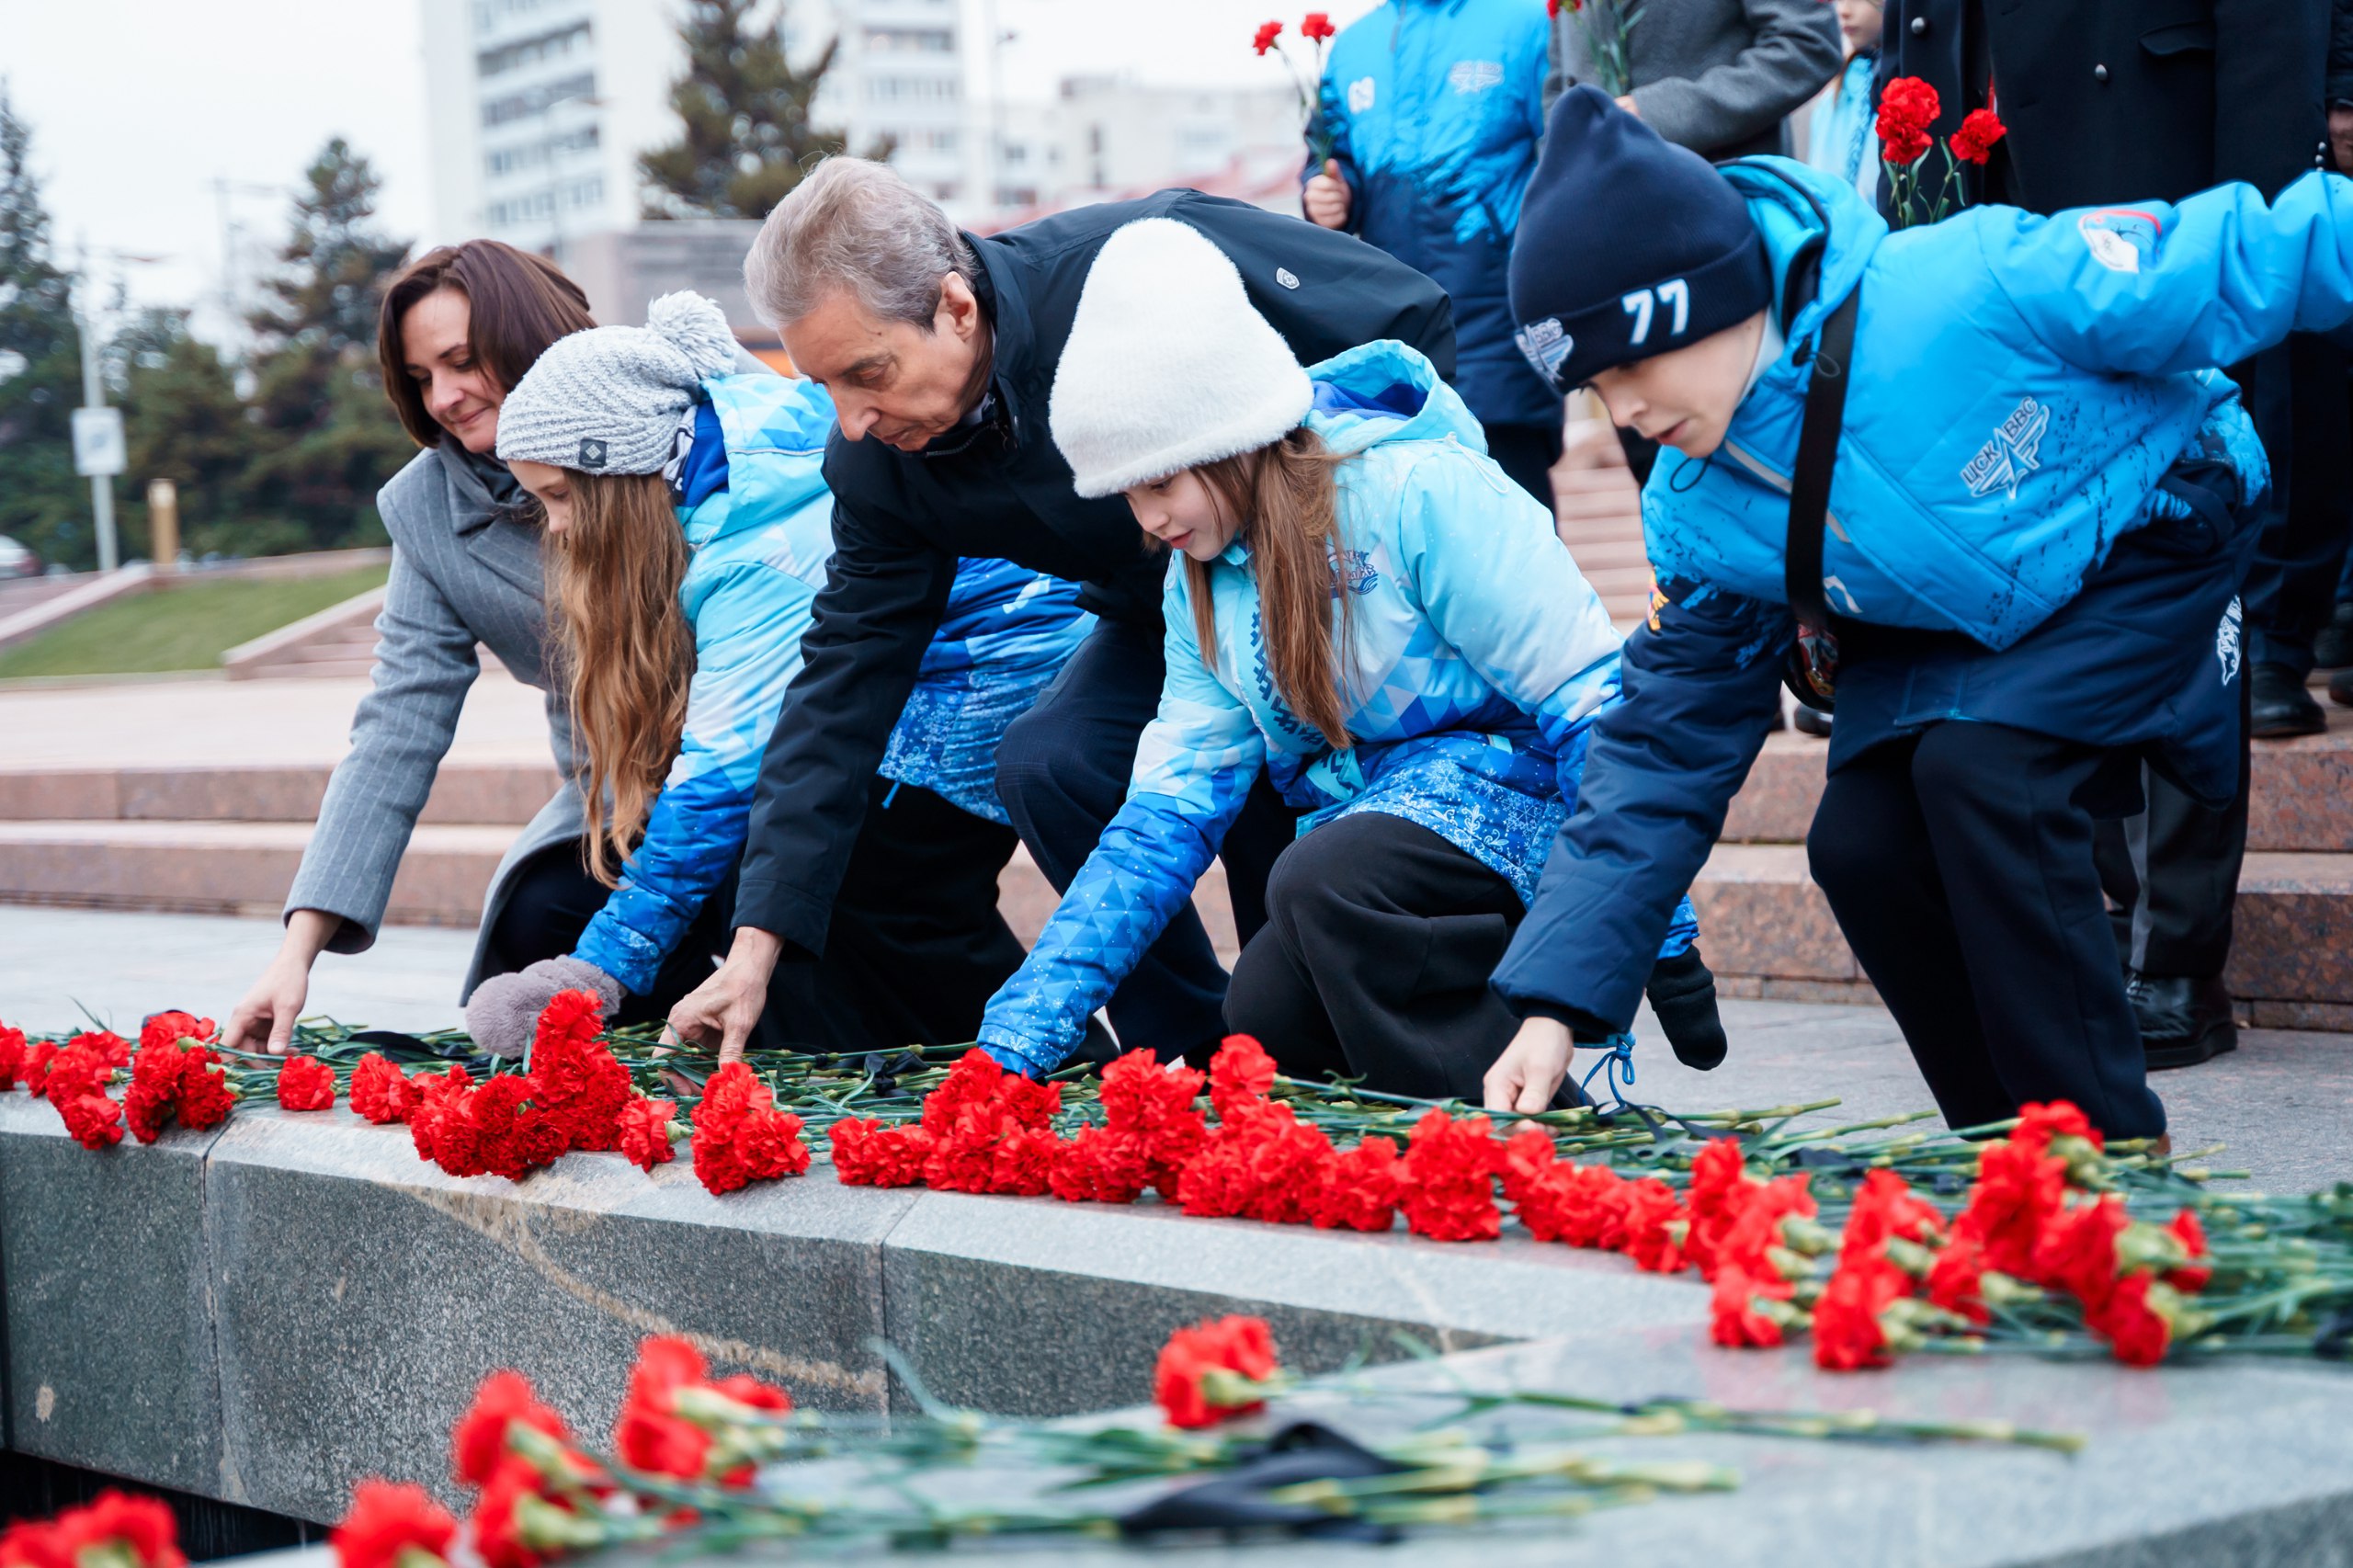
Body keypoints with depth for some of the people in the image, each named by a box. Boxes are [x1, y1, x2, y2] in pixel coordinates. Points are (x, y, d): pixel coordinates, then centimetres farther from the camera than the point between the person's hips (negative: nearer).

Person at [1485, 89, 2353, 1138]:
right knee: (1859, 840, -16)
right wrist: (1555, 1003, -15)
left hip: (2149, 546, -5)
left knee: (1975, 766, -27)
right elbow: (1661, 752, -9)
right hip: (1951, 629, 5)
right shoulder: (1698, 518, -16)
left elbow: (2226, 265, -26)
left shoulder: (1962, 290, -34)